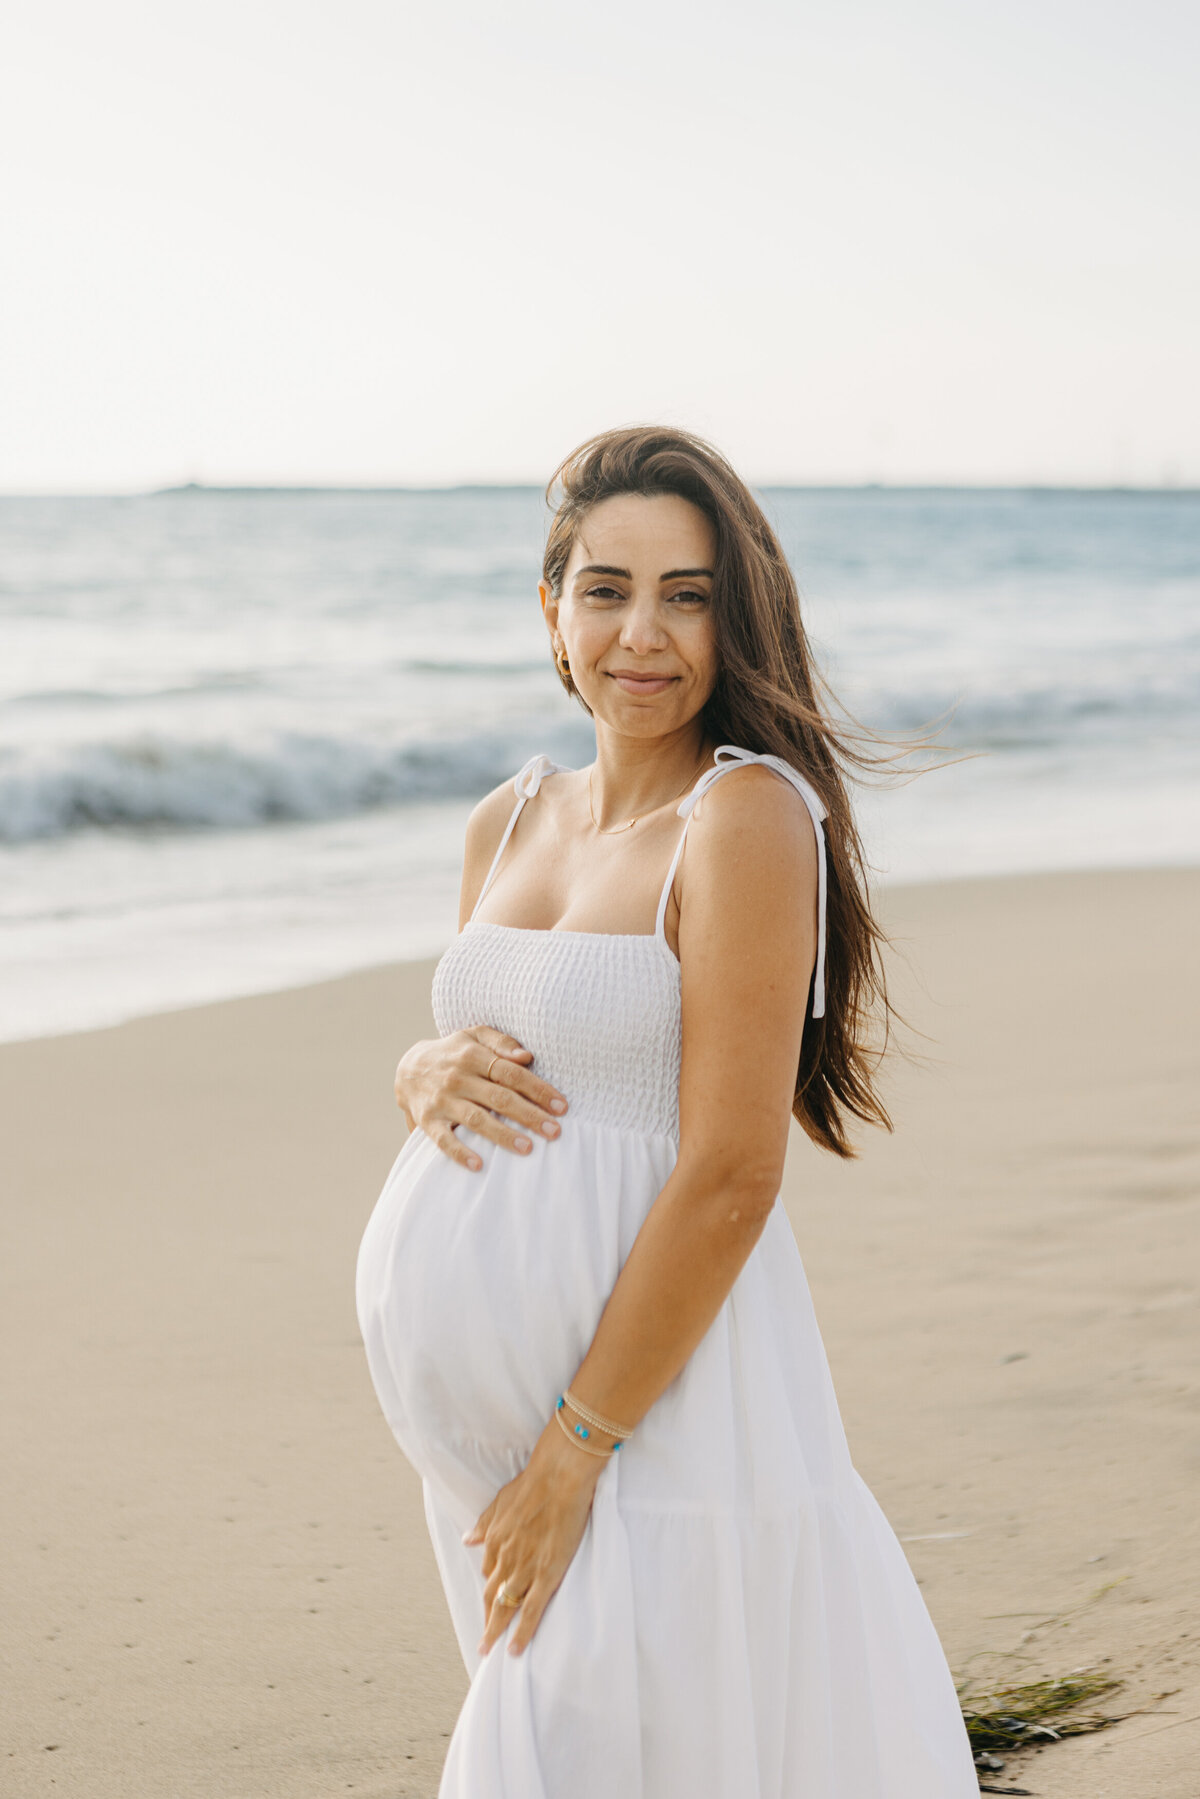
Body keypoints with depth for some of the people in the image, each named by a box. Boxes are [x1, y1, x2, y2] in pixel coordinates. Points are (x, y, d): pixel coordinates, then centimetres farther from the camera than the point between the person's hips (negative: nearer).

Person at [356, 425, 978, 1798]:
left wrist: (577, 1445, -18)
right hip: (485, 1394, 8)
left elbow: (730, 1179, -19)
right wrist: (427, 1074, -5)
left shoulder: (748, 815, -15)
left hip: (655, 1384, -7)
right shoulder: (510, 821, 8)